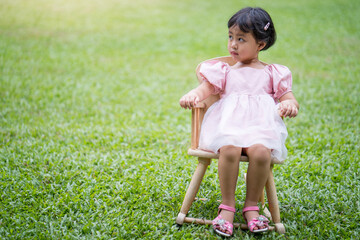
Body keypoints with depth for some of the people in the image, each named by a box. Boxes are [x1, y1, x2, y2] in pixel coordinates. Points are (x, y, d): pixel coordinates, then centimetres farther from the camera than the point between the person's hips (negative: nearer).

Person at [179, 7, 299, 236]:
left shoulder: (272, 73, 20)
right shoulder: (225, 72, 21)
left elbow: (288, 96, 15)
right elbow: (205, 88, 8)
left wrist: (290, 105, -10)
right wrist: (192, 96, -15)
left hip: (260, 126, 0)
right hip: (228, 126, 0)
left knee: (261, 152, -35)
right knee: (229, 150, -35)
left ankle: (251, 205, -15)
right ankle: (227, 206, -20)